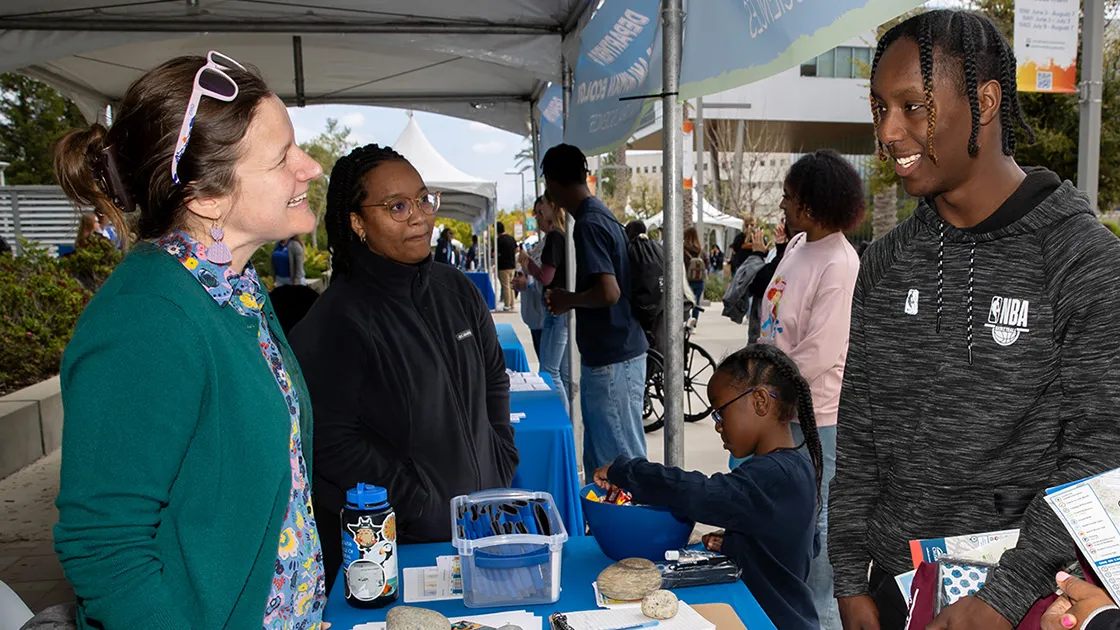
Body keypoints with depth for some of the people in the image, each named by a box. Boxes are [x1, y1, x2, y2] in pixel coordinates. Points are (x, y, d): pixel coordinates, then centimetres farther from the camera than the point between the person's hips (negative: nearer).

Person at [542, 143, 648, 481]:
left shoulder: (588, 224, -18)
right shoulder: (602, 216, 12)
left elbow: (609, 292, -28)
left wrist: (569, 299, -10)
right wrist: (567, 299, 16)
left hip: (612, 360, -10)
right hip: (610, 355, 10)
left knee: (621, 457, 0)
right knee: (600, 456, 18)